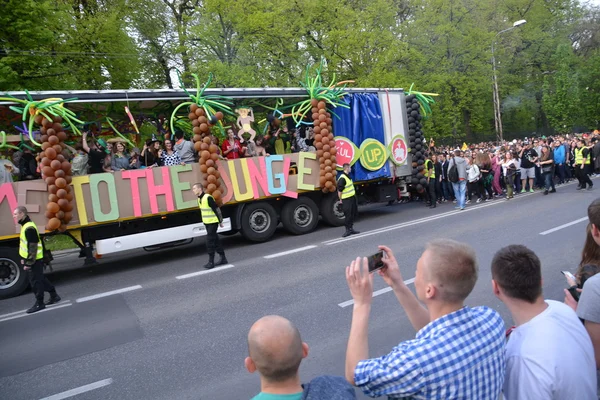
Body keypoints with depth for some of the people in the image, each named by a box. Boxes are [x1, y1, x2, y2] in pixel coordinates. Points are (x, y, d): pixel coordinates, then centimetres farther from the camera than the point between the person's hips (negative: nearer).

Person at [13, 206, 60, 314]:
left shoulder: (29, 228, -22)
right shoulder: (25, 225, 11)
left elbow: (32, 247, -23)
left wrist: (28, 263, -21)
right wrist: (24, 259, 20)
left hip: (34, 260, -10)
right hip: (32, 259, 10)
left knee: (36, 281, 0)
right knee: (41, 279, 18)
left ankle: (39, 304, 10)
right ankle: (54, 296, 28)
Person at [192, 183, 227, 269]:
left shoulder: (208, 198, -19)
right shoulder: (199, 199, 8)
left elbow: (217, 209, -16)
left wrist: (220, 221, -12)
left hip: (213, 222, -9)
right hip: (207, 223, 9)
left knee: (210, 241, -7)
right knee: (215, 240, 13)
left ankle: (211, 262, 0)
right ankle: (223, 258, 23)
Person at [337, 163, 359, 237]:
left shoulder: (348, 176, 12)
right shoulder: (342, 178, -20)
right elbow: (339, 190, -19)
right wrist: (340, 199, -15)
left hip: (352, 198, 10)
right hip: (347, 200, -10)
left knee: (354, 213, 16)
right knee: (348, 215, -5)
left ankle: (351, 229, 27)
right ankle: (347, 230, 5)